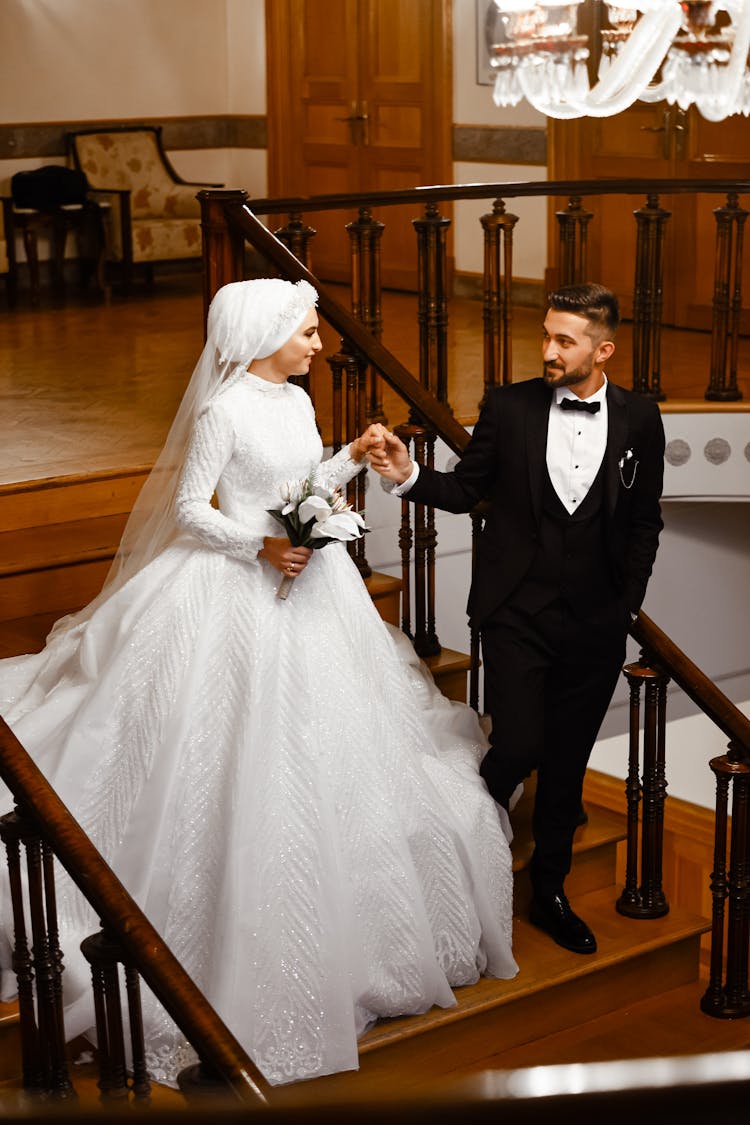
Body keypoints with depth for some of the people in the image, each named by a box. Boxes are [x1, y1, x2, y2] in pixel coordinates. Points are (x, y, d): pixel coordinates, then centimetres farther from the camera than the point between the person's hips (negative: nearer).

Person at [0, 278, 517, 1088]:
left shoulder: (298, 402, 7)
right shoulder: (224, 412, -16)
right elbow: (188, 508, -14)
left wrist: (353, 458, 2)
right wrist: (260, 547, -24)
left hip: (312, 579, 8)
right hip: (241, 594, -8)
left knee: (325, 745, 16)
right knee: (243, 759, -2)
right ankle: (239, 951, 13)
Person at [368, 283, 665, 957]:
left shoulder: (640, 421, -1)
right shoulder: (509, 408, -4)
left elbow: (644, 522, 8)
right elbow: (467, 489, 4)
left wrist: (628, 603, 4)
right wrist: (410, 476, -13)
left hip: (595, 623, 2)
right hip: (517, 613, -2)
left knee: (568, 761, 12)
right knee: (518, 748, -11)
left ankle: (550, 893, 28)